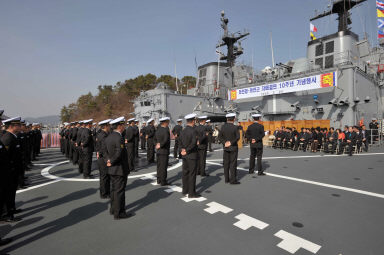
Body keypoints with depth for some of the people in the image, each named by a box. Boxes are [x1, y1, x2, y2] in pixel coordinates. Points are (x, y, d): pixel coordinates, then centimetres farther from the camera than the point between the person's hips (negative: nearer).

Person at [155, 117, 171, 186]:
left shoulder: (158, 130, 8)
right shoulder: (166, 130, -19)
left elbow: (155, 138, 22)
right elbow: (166, 140, -31)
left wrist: (158, 144, 11)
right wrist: (160, 145, -19)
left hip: (158, 151, 8)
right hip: (164, 151, -8)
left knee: (159, 166, 16)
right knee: (163, 166, 1)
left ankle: (159, 180, 27)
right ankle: (163, 181, 8)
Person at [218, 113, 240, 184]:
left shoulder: (223, 127, -1)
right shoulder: (235, 127, -14)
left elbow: (220, 137, -3)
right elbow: (238, 137, -21)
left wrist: (224, 143, -11)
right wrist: (231, 143, -14)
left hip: (225, 147, 4)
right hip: (233, 147, -4)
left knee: (226, 163, 10)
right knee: (233, 164, 1)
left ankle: (227, 179, 17)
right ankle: (233, 180, 4)